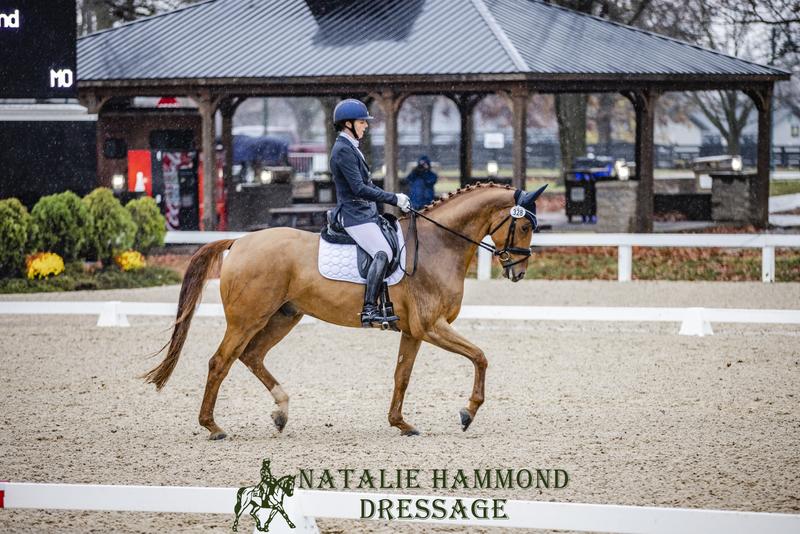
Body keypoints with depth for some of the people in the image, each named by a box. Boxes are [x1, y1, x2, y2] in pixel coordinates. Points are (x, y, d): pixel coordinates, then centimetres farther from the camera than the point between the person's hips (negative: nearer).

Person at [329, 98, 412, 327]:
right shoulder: (343, 150, -14)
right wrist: (394, 199, -18)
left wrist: (395, 198, 14)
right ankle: (369, 310, -34)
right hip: (354, 215, -11)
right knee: (383, 253, -27)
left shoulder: (351, 148, 18)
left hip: (365, 212, 11)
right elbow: (359, 189, -21)